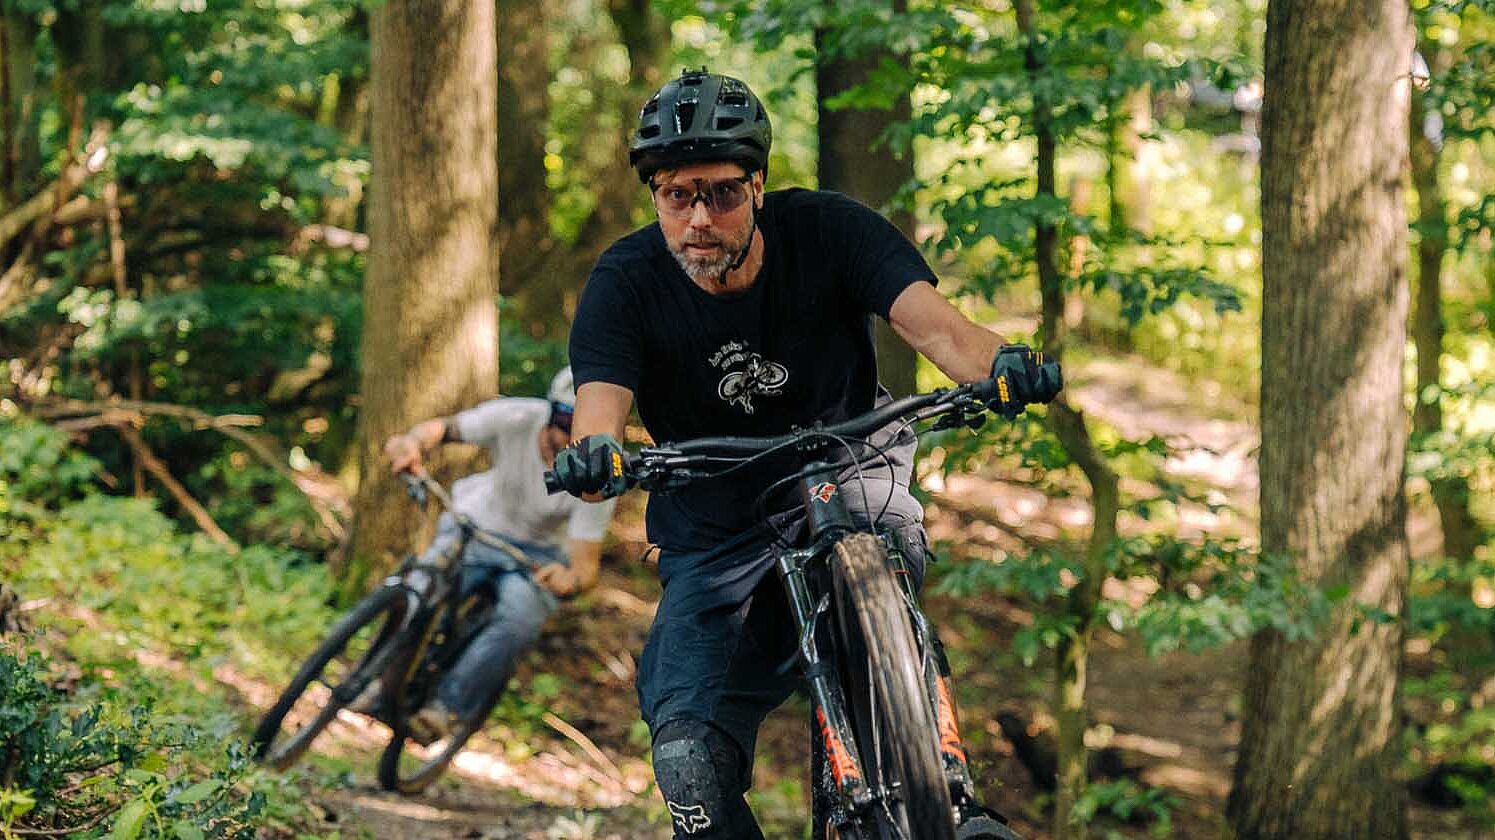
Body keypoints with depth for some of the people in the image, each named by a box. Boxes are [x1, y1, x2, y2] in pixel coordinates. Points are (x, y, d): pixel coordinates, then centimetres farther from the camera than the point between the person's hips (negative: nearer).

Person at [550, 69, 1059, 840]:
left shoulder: (825, 231, -15)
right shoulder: (626, 284, -15)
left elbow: (932, 322, -29)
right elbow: (599, 409, -29)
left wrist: (997, 364, -51)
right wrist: (592, 459, -53)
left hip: (844, 470, 0)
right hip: (714, 541, 1)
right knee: (690, 762, -18)